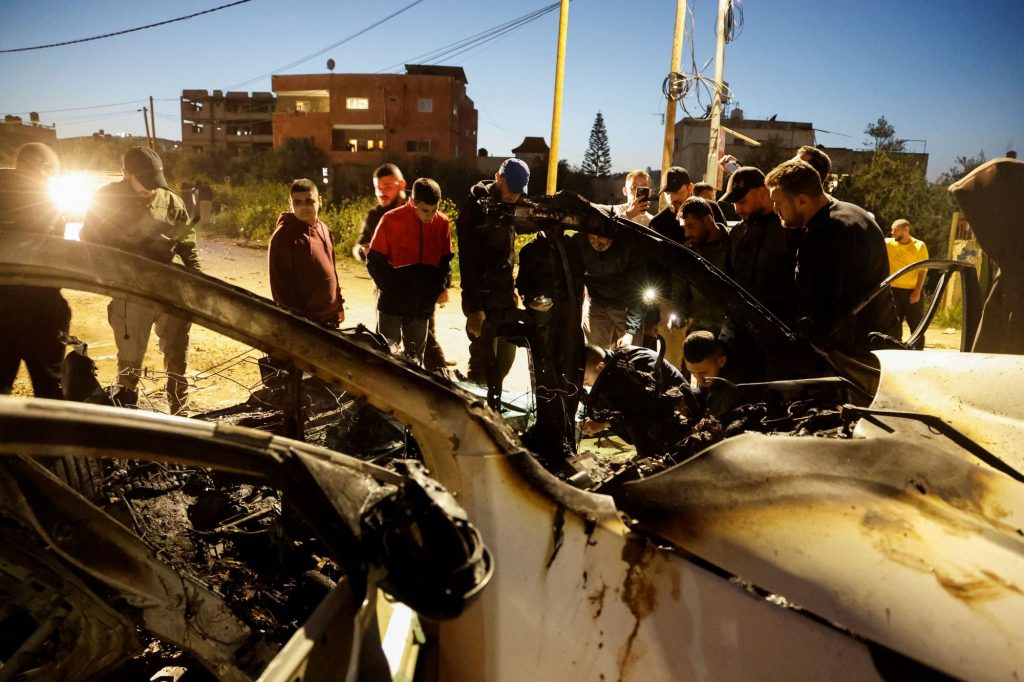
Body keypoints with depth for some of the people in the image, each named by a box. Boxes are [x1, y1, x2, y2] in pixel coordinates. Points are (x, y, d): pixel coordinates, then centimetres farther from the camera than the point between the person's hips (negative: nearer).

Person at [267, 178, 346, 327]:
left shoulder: (324, 229, 9)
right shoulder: (283, 235, -13)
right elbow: (279, 282, -15)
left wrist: (339, 304, 14)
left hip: (330, 316, 8)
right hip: (302, 320, -7)